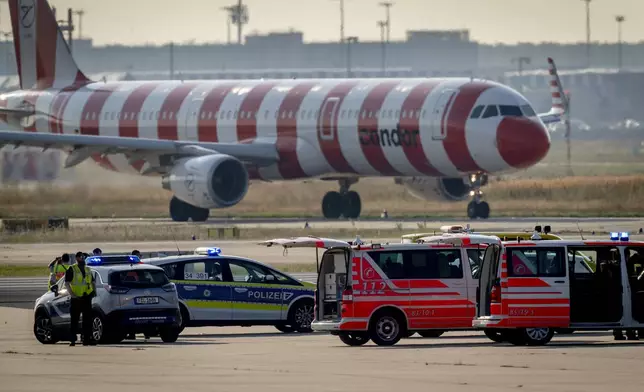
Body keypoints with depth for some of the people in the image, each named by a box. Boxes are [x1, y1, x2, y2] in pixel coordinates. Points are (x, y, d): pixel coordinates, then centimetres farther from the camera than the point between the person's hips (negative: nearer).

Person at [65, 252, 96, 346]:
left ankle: (87, 339, 4)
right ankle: (72, 340, 4)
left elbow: (93, 282, 28)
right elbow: (67, 283, -6)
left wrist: (94, 290, 10)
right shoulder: (71, 270, 0)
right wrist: (72, 294, -17)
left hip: (87, 297, 5)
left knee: (87, 319, 2)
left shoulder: (88, 270, 18)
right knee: (74, 320, -1)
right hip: (76, 298, -5)